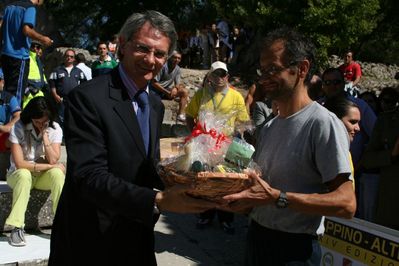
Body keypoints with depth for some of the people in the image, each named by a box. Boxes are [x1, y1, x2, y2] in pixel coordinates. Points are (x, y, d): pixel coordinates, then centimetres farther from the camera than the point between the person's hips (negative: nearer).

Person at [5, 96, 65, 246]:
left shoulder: (55, 129, -6)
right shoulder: (19, 128, -14)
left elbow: (53, 160, -16)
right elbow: (19, 164, -20)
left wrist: (45, 135, -20)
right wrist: (49, 165, -18)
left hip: (44, 176, 2)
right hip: (18, 175, -2)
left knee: (57, 173, -31)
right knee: (24, 175, -36)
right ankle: (17, 228, -33)